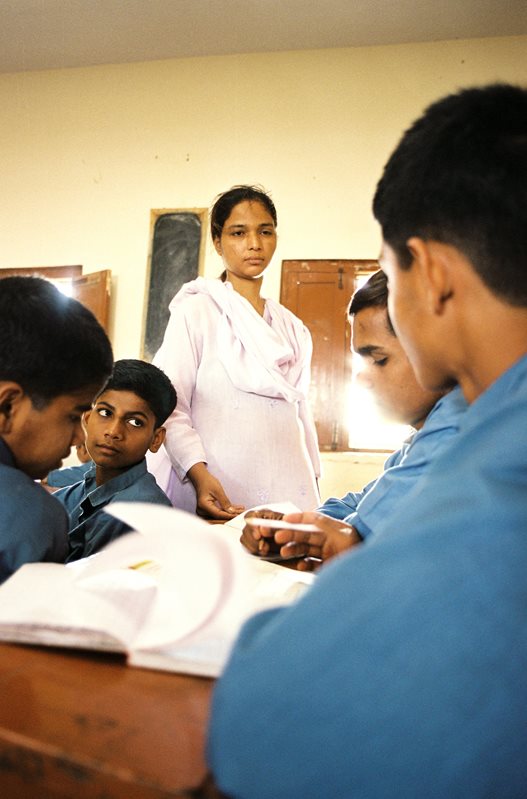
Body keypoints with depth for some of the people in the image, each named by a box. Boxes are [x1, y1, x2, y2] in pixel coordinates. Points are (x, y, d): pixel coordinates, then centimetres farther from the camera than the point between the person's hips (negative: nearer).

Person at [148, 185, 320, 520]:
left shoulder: (293, 328, 16)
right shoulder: (195, 311, 0)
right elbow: (171, 404, -9)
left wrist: (313, 486, 12)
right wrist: (198, 473, -23)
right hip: (215, 495, -4)